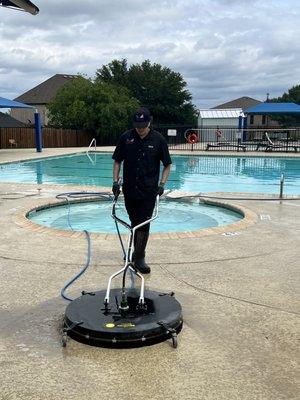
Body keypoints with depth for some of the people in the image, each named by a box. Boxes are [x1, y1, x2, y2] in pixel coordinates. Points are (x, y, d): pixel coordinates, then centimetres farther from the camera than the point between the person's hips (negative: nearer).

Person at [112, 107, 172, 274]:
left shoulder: (158, 139, -6)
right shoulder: (126, 138, -2)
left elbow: (167, 165, 1)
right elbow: (117, 161, 7)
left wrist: (162, 184, -8)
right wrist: (116, 181, -1)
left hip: (149, 191, -2)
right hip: (130, 189, 2)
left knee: (144, 224, -4)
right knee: (135, 223, 14)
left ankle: (139, 258, 5)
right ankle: (136, 252, 31)